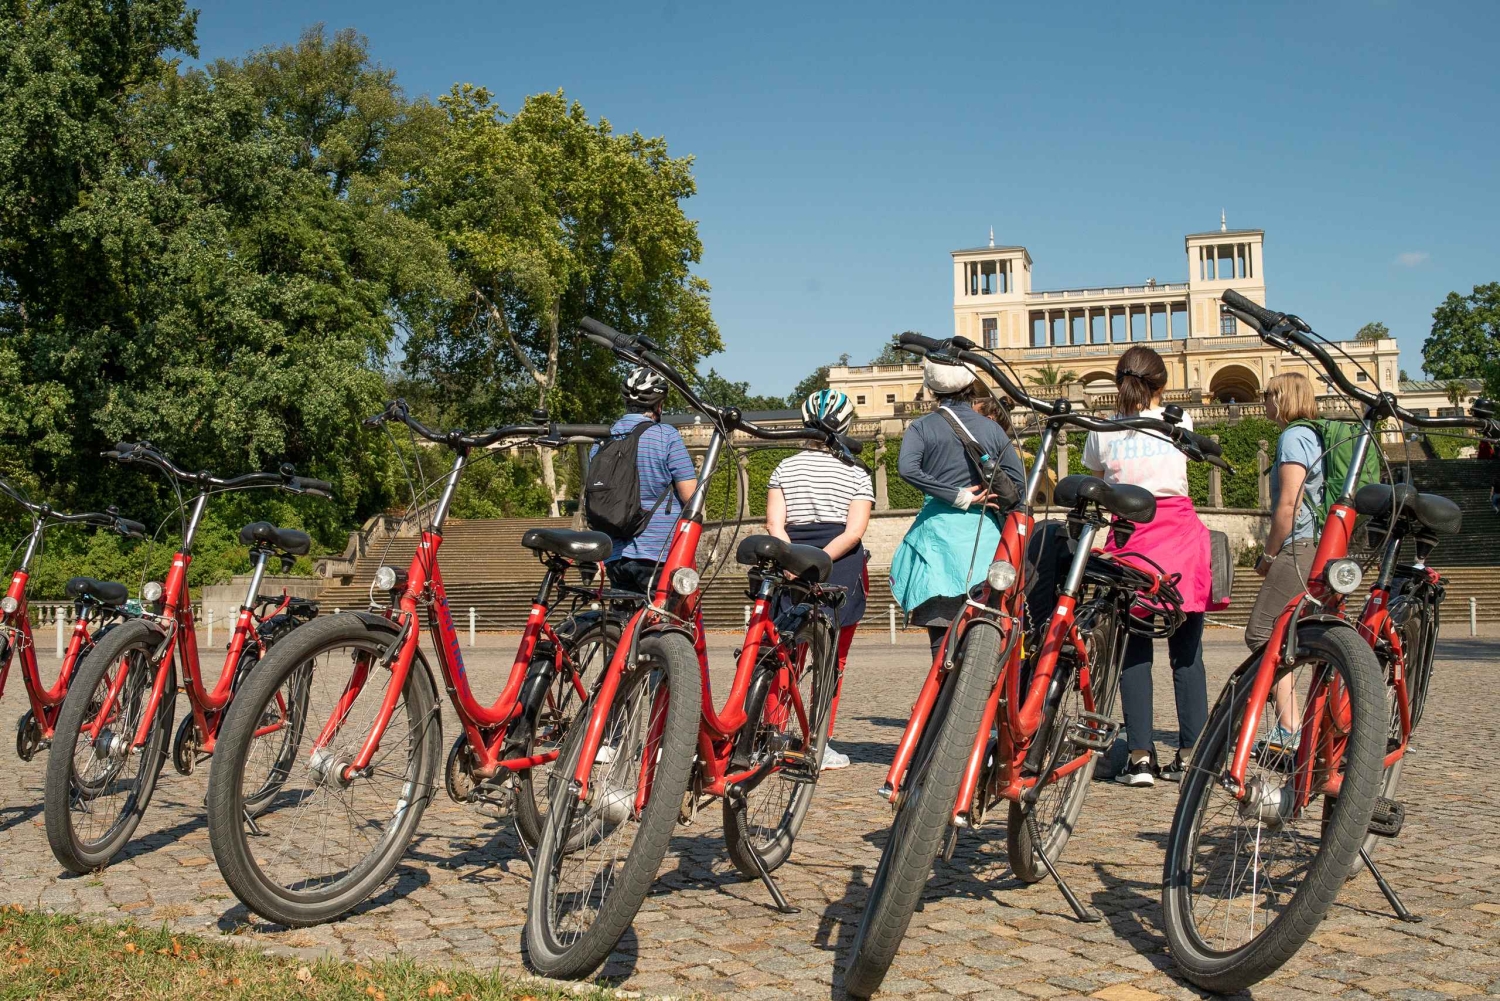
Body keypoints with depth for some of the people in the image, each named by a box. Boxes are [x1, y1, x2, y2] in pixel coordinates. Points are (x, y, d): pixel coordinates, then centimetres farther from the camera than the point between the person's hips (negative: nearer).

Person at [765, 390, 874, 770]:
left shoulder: (786, 468, 7)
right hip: (843, 568, -1)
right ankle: (820, 746, 8)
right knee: (833, 660, 8)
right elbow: (854, 531, -12)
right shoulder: (857, 474, 2)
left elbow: (774, 524, -5)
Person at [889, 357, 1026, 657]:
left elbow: (907, 468, -17)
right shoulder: (991, 429, 5)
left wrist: (958, 496, -11)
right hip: (984, 534, 2)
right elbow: (1018, 481, 0)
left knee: (942, 634, 1)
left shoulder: (922, 428, 1)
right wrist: (983, 499, 12)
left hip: (937, 532, -2)